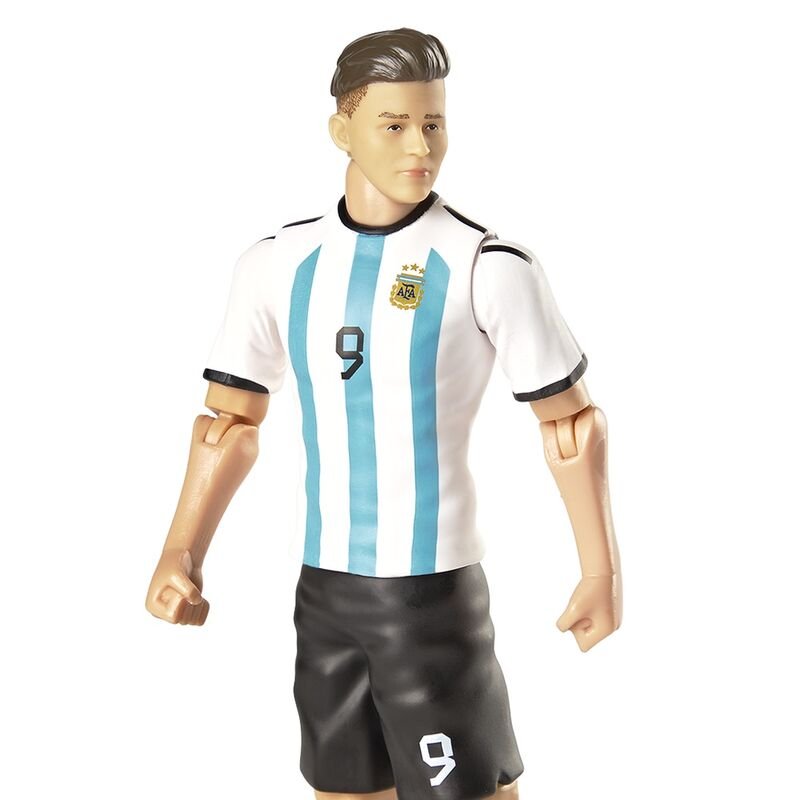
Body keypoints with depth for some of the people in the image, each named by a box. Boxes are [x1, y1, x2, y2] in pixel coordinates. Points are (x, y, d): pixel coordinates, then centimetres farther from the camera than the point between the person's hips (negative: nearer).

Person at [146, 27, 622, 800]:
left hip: (433, 587, -4)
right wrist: (182, 553, -2)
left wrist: (601, 570, -7)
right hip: (322, 587, 4)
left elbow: (568, 420, -4)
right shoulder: (277, 265, 2)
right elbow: (232, 420, 8)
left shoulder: (488, 266, -9)